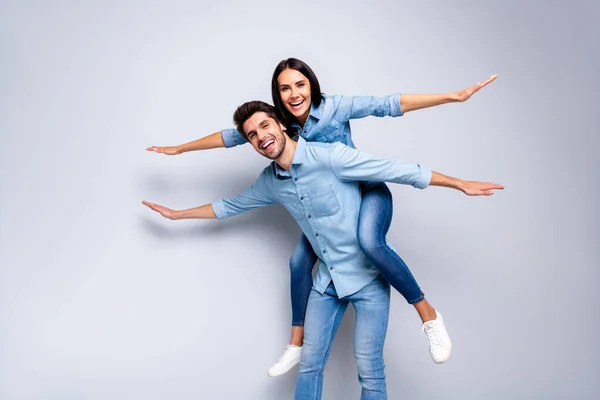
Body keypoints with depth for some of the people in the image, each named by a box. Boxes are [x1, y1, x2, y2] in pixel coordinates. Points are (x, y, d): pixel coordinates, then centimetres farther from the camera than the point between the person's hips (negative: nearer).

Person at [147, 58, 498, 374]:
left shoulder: (334, 107, -22)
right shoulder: (278, 123, -10)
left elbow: (390, 105, -26)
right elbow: (231, 136, 0)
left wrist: (454, 97, -31)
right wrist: (179, 148, 6)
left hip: (367, 190, -6)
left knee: (370, 242, -35)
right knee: (300, 262, 2)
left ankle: (429, 316, -19)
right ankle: (297, 344, 19)